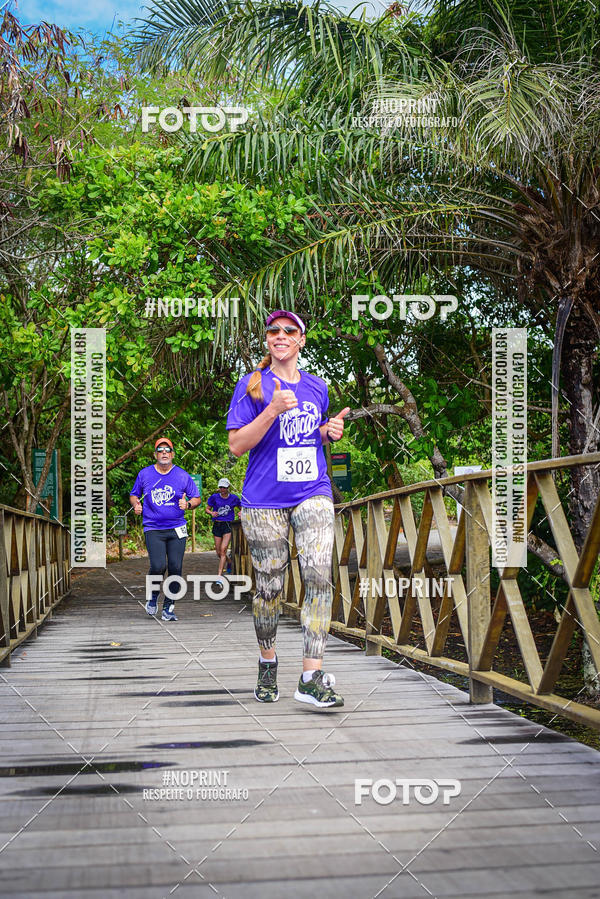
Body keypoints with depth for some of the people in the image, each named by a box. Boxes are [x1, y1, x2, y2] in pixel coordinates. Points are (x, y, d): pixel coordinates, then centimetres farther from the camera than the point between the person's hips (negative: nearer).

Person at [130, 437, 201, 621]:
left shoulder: (182, 475, 6)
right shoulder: (144, 474, 7)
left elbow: (197, 499, 10)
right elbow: (134, 495, 20)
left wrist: (188, 504, -12)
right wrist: (136, 505, -2)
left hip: (177, 529, 1)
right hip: (153, 529, -1)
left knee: (175, 568, -3)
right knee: (158, 566, -17)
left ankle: (168, 607, 11)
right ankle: (153, 593, 15)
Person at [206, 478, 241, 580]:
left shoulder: (234, 498, 3)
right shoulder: (214, 497, 2)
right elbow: (207, 509, 9)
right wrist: (212, 513, -13)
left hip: (228, 525, -2)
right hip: (217, 525, 2)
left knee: (223, 550, -15)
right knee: (218, 552, 7)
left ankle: (219, 575, -15)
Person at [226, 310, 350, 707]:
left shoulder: (317, 386, 13)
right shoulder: (252, 385, 1)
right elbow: (237, 445, -7)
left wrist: (330, 432, 3)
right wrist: (274, 410, -19)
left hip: (313, 493, 2)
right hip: (264, 500, -2)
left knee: (319, 575, -15)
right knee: (269, 587, 4)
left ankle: (312, 678, -16)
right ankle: (268, 664, 28)